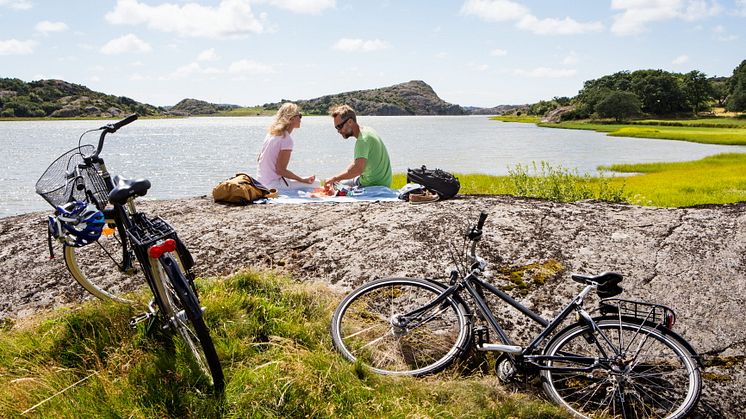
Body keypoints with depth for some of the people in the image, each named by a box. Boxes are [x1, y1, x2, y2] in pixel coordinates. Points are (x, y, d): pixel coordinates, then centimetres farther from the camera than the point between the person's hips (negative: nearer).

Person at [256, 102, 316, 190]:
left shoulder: (271, 133, 8)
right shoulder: (286, 139, -18)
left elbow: (259, 159, 14)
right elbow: (280, 170, -20)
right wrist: (303, 180, -15)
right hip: (272, 184, -9)